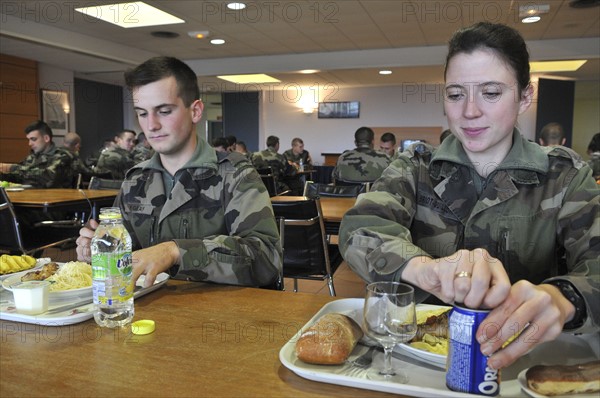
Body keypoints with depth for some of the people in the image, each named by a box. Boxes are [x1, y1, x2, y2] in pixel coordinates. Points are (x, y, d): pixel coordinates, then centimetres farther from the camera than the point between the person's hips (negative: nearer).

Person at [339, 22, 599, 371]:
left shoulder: (566, 175, 1)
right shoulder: (415, 169, 0)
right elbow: (359, 228, -16)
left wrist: (561, 298, -35)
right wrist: (424, 267, -37)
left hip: (522, 356, 2)